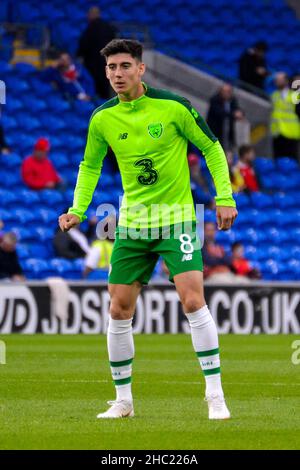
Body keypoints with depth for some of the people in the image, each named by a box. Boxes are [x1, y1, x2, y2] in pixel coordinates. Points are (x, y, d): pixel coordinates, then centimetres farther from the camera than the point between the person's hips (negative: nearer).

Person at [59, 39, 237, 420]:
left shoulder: (173, 107, -11)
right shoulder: (102, 119, -1)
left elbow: (211, 148, 0)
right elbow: (90, 166, 14)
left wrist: (224, 197, -5)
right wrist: (77, 210, 2)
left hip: (177, 217, -4)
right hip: (132, 223, 4)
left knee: (193, 300, -16)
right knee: (119, 309, 3)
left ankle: (215, 396, -10)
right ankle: (123, 400, 16)